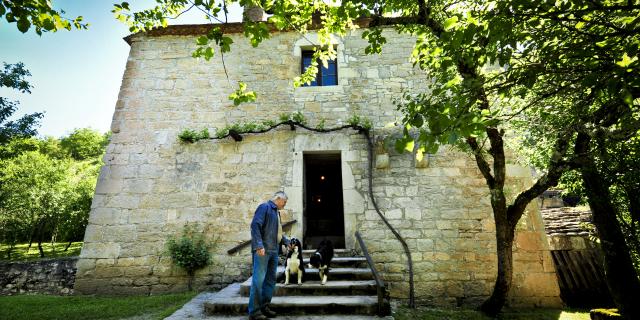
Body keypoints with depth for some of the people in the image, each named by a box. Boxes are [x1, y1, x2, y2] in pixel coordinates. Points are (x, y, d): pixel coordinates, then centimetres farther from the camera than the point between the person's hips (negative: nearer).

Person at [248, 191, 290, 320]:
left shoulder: (276, 212, 20)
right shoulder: (264, 207, -6)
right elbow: (255, 225, -17)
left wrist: (287, 242, 23)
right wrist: (259, 245, -24)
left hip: (274, 251, 9)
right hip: (262, 250, -9)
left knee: (271, 279, 11)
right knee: (259, 279, -6)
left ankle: (264, 307, 21)